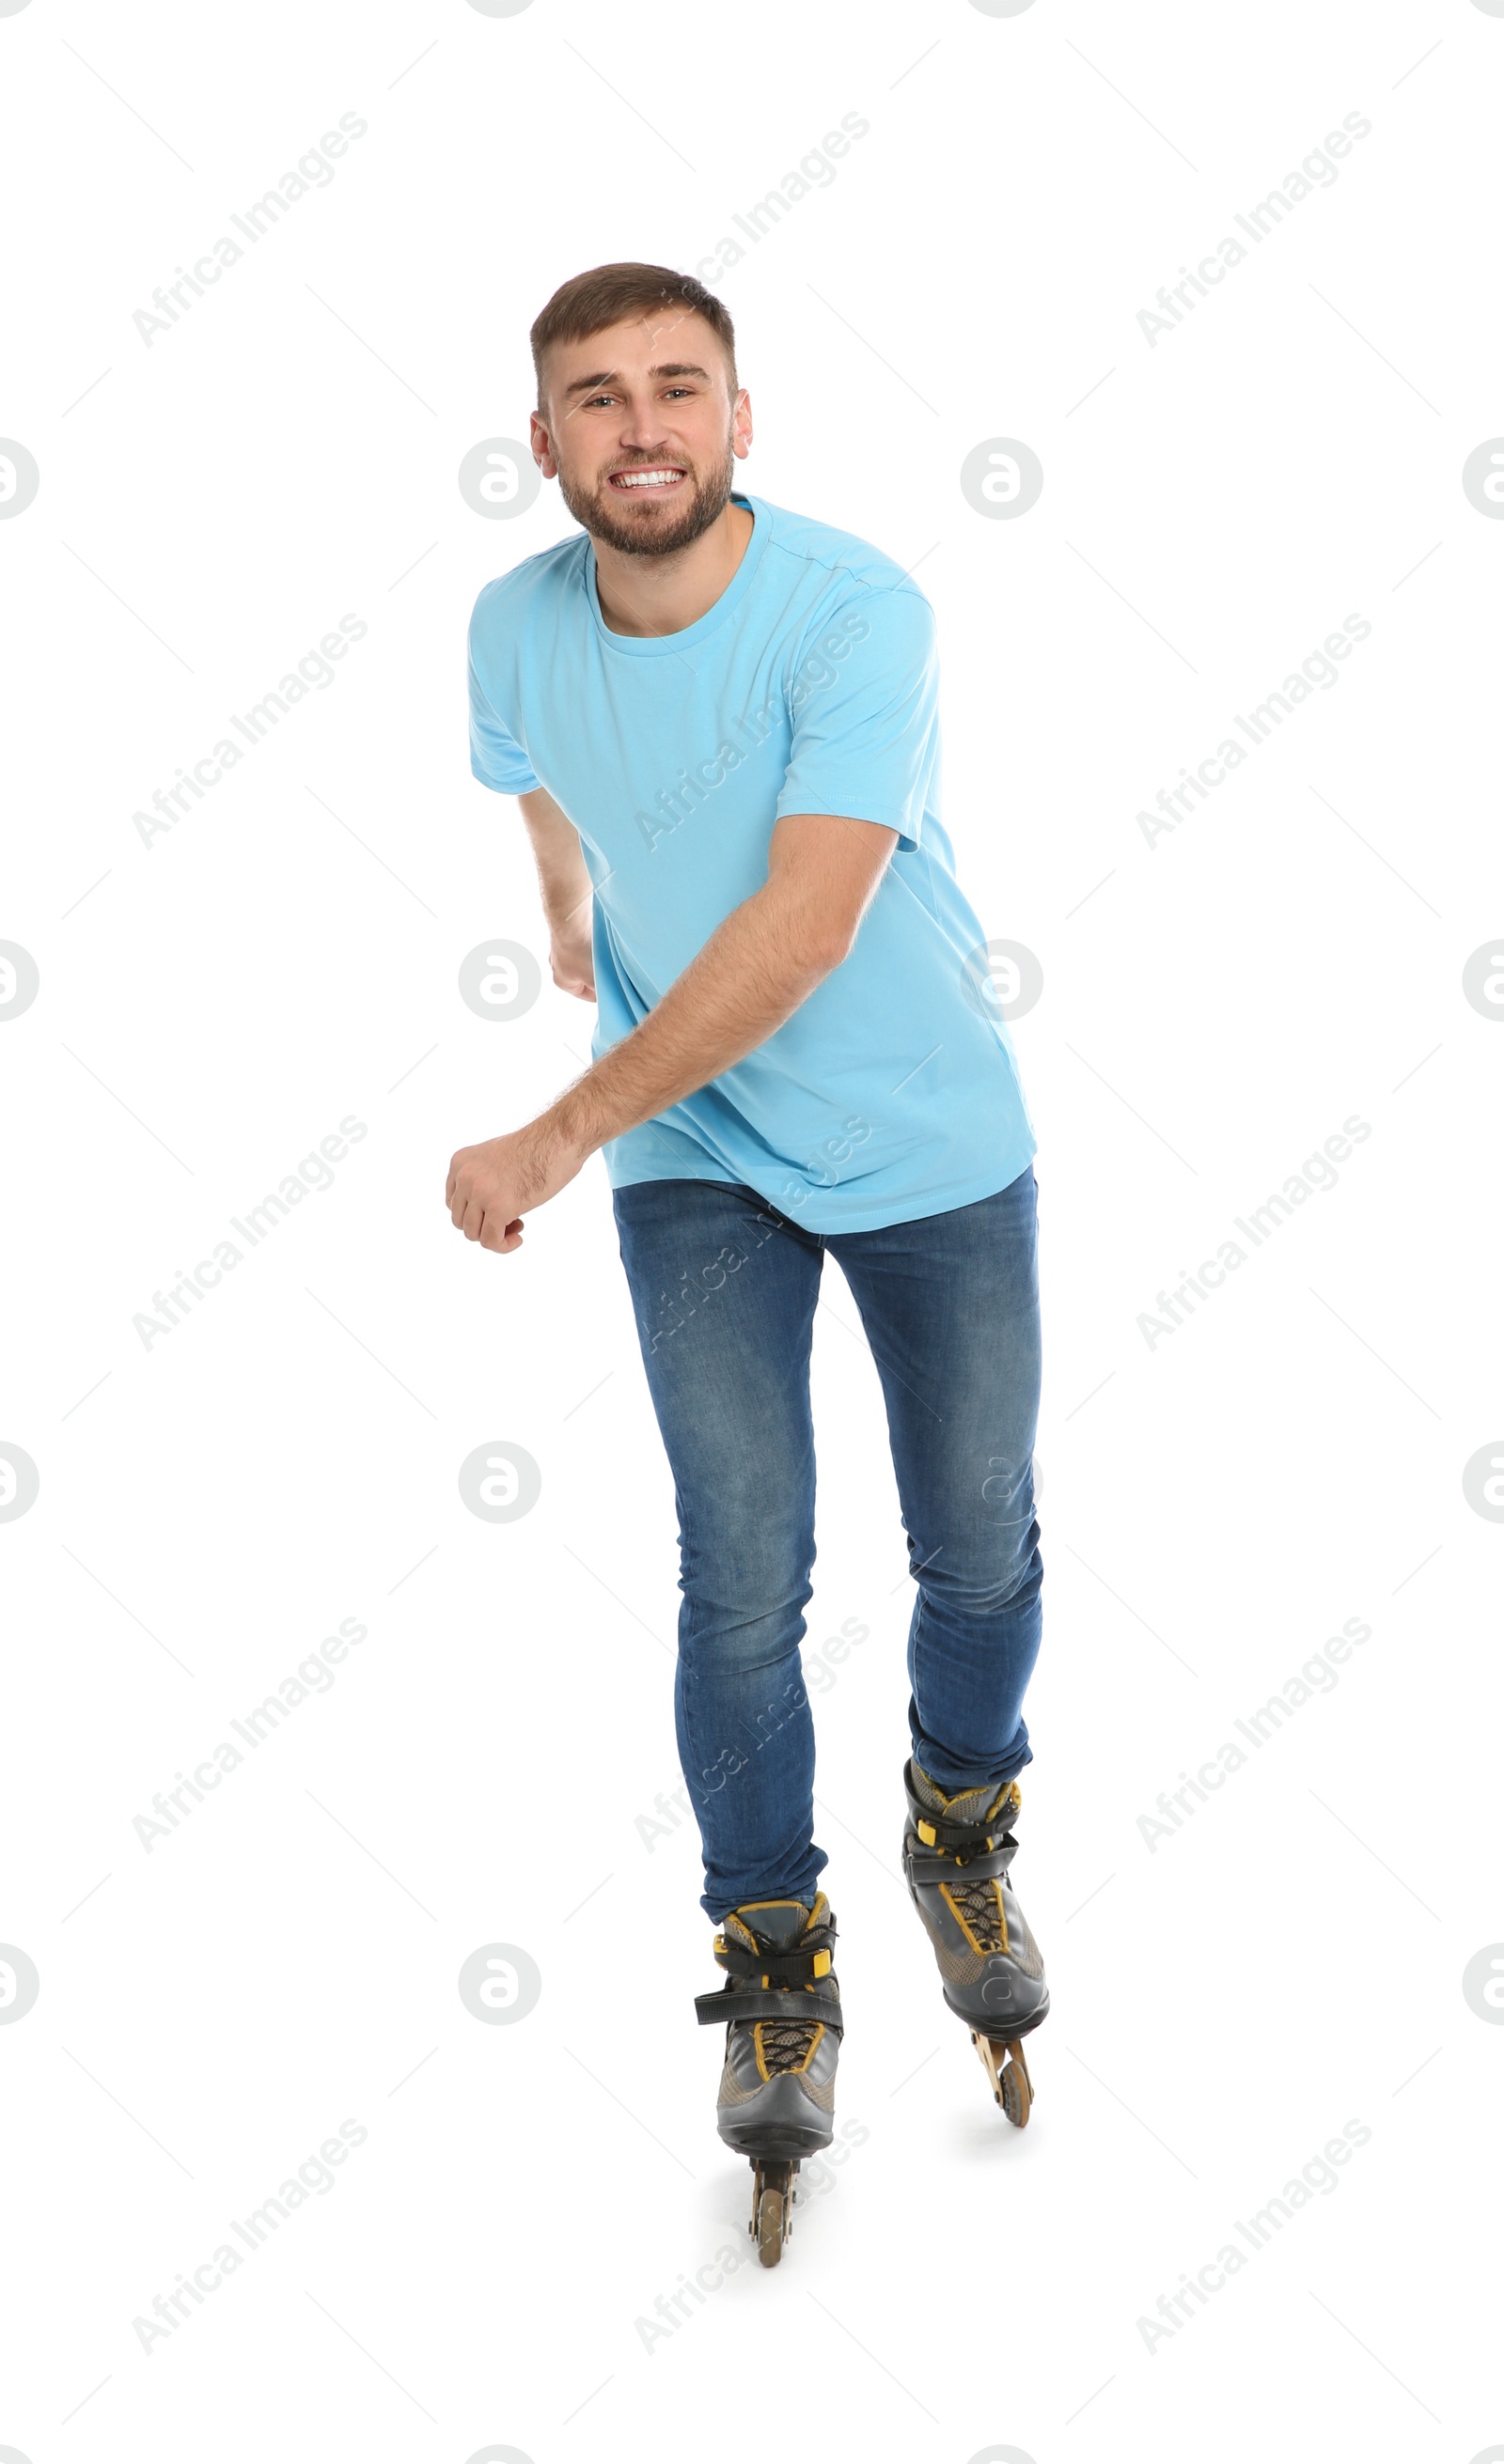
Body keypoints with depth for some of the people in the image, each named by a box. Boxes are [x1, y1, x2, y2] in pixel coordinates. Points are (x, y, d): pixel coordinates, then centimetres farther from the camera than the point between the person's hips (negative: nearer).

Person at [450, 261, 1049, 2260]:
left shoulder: (856, 612, -22)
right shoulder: (516, 628, -7)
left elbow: (803, 925, -30)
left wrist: (556, 1141, -29)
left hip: (935, 1143, -2)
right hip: (695, 1168, 2)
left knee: (980, 1553, 9)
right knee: (742, 1588, -4)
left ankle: (964, 1832, 38)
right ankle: (778, 1964, 15)